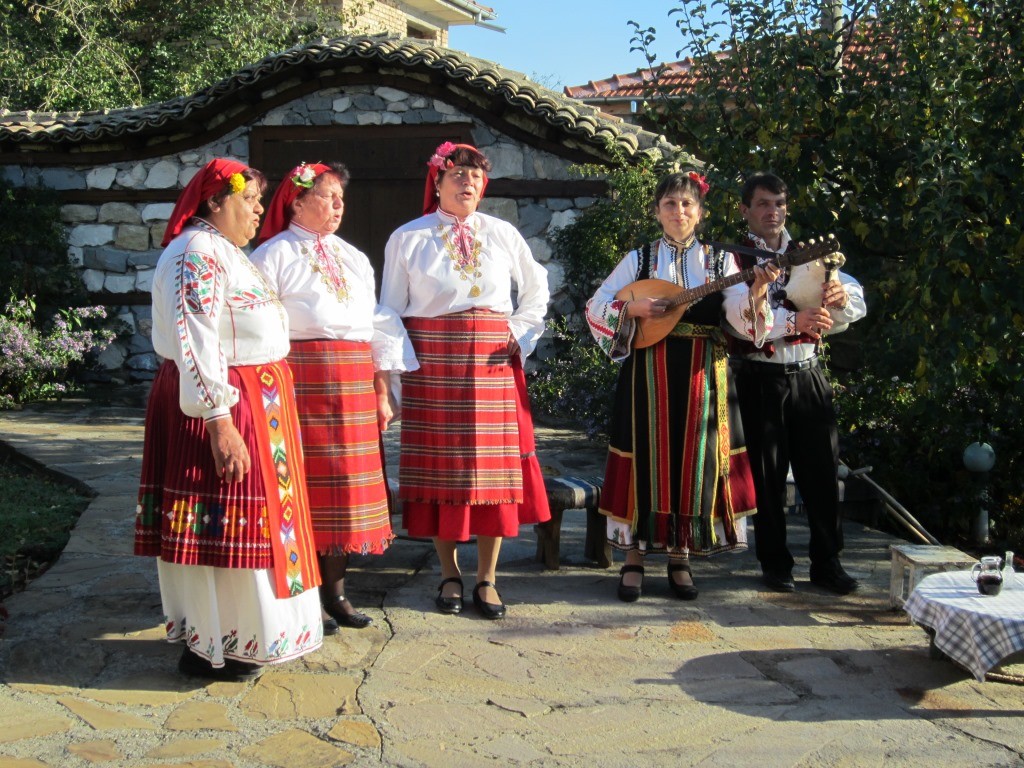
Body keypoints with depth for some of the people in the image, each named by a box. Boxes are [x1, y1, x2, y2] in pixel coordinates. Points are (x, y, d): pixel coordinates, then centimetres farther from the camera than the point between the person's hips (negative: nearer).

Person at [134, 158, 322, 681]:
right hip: (221, 403, -10)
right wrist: (219, 422, -26)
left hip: (253, 400, 10)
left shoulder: (224, 251, 17)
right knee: (223, 522, -3)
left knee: (245, 519, 15)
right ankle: (210, 648, 9)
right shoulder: (196, 253, -15)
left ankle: (228, 632, 27)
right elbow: (194, 344, -23)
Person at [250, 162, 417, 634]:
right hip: (300, 379, -6)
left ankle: (335, 591, 19)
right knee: (306, 486, -2)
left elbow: (377, 325, 19)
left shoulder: (354, 259, 20)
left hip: (354, 384, 6)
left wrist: (381, 391, 13)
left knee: (348, 487, 7)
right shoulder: (275, 255, 1)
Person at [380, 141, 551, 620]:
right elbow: (391, 310, 5)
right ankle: (449, 575, 16)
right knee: (440, 466, 2)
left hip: (493, 365, 2)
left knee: (495, 466, 0)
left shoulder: (503, 234, 10)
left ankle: (486, 578, 11)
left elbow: (536, 288, 22)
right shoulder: (409, 238, 4)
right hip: (432, 363, -1)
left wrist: (520, 334, 10)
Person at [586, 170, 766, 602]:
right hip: (648, 375, -1)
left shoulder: (720, 261, 6)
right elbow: (596, 307, 1)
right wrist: (633, 308, -15)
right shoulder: (639, 259, 6)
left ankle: (680, 558, 16)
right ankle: (634, 557, 10)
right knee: (647, 457, 0)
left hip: (702, 376, 1)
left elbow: (741, 315, -8)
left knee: (694, 459, 3)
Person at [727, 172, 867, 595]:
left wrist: (842, 294, -23)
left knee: (822, 469, 5)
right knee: (767, 473, 4)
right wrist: (794, 321, -32)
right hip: (760, 379, -3)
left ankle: (827, 561, 17)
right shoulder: (734, 259, 0)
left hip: (807, 374, 4)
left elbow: (857, 305, 1)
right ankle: (775, 563, 17)